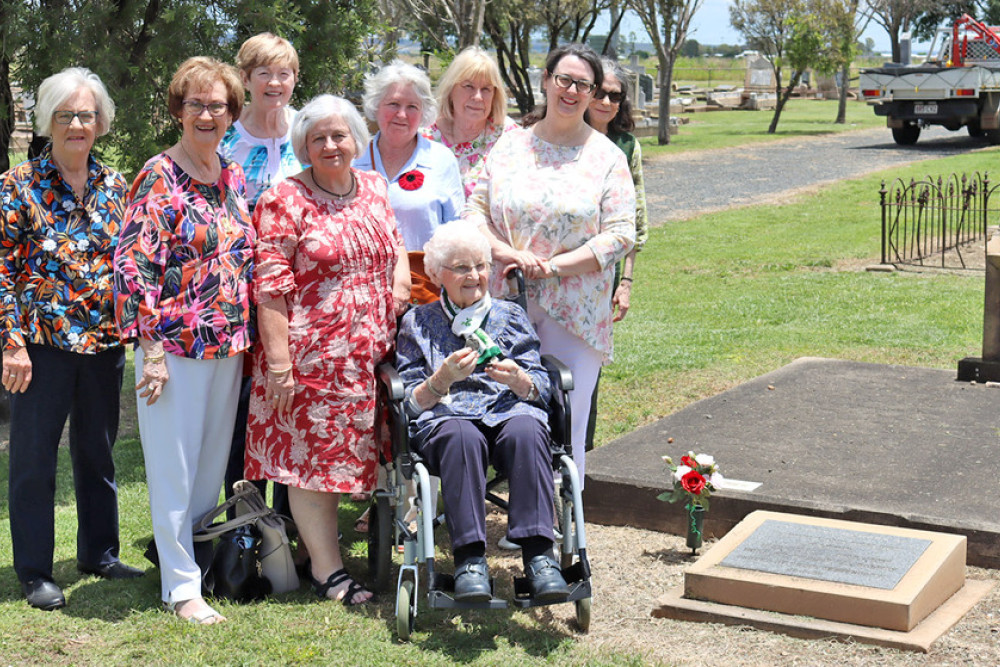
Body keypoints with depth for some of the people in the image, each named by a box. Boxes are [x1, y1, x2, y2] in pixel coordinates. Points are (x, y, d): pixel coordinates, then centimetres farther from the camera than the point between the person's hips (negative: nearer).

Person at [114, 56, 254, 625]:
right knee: (175, 466, 2)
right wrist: (151, 349, -17)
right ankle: (181, 585, 10)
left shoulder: (234, 176, 10)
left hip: (229, 344, 6)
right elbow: (135, 264, -14)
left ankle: (199, 554, 29)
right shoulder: (160, 177, -9)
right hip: (176, 343, -6)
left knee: (214, 458, 14)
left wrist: (248, 339, 14)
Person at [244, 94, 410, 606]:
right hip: (310, 352, -6)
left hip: (368, 353, 6)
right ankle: (328, 570, 8)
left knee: (340, 451, 13)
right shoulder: (284, 202, -8)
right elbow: (270, 287, -12)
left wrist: (401, 284, 3)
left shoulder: (375, 189, 11)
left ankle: (319, 538, 29)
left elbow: (396, 248, 24)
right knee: (311, 454, 1)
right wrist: (278, 358, -18)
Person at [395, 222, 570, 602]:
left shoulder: (510, 316, 22)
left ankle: (538, 553, -42)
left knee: (526, 431, -36)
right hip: (443, 418, -1)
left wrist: (518, 380, -11)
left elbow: (541, 389, 13)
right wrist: (444, 378, -11)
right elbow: (411, 402, 9)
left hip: (509, 410, 1)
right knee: (462, 436, -39)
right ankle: (469, 557, -42)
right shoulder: (417, 323, 18)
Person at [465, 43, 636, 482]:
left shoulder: (607, 157, 4)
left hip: (575, 311, -2)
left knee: (565, 424, -4)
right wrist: (505, 252, -12)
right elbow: (475, 208, 7)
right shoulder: (510, 145, 10)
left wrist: (554, 265, -13)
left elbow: (620, 235, -3)